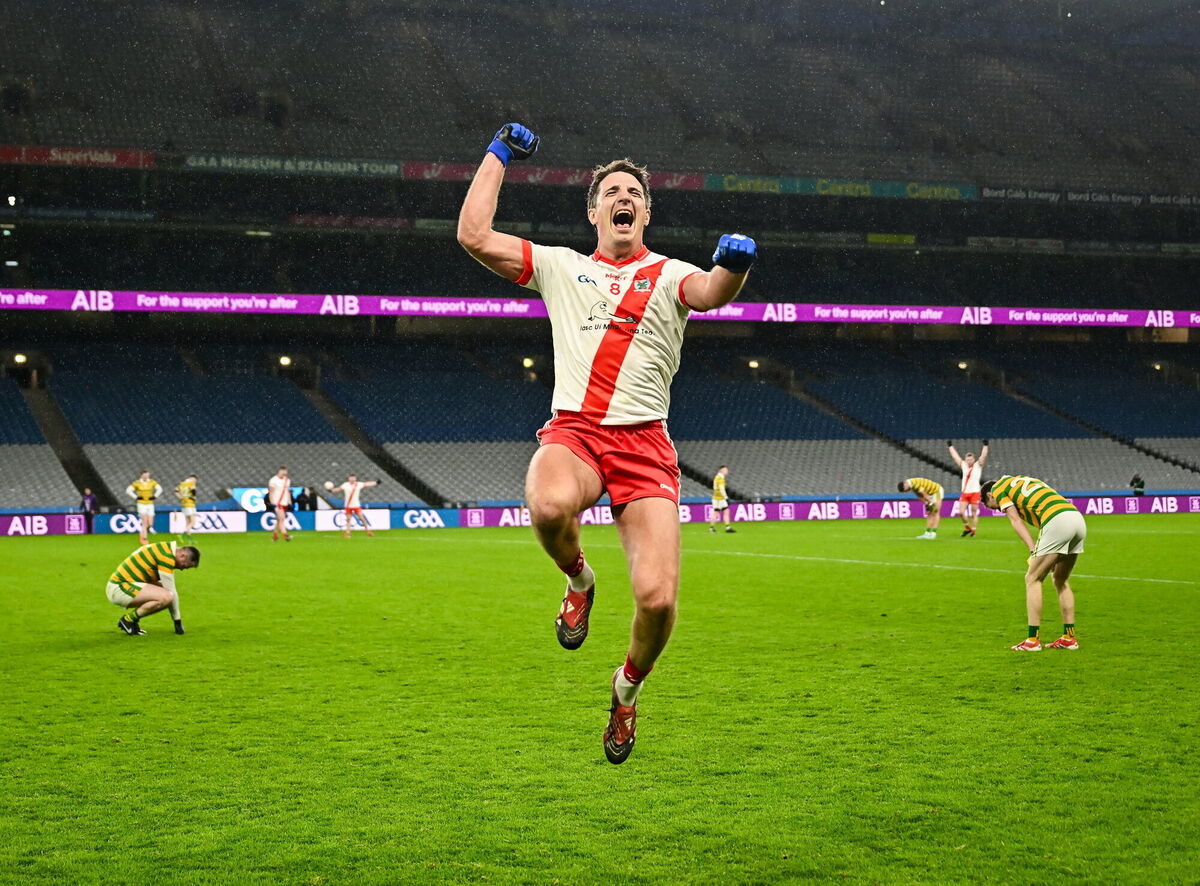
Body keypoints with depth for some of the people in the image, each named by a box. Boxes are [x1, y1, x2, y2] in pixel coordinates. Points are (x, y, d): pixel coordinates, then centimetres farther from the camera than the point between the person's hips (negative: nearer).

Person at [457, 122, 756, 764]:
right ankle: (578, 580, -2)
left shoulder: (669, 275, 14)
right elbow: (473, 234, 10)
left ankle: (628, 688, 19)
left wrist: (732, 268, -34)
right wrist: (498, 155, 18)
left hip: (644, 444, 0)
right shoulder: (561, 266, 18)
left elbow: (709, 293, -11)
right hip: (573, 432, 0)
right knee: (549, 505, -39)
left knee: (658, 599, -15)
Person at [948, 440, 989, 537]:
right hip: (964, 493, 4)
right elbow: (955, 456, 20)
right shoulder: (964, 466, 13)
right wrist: (950, 446, 25)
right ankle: (967, 528, 14)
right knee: (961, 512, -5)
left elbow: (983, 456, -6)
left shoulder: (978, 466, 4)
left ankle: (973, 531, 3)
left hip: (975, 493, -4)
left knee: (974, 513, -2)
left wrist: (985, 445, -15)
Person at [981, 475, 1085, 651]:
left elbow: (1016, 521, 2)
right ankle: (1069, 638, 20)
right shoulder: (1022, 481, 35)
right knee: (1061, 580, 21)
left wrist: (1033, 550, -6)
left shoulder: (998, 487, 14)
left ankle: (1033, 640, 0)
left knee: (1033, 579, 2)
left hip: (1058, 521, -8)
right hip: (1078, 519, 8)